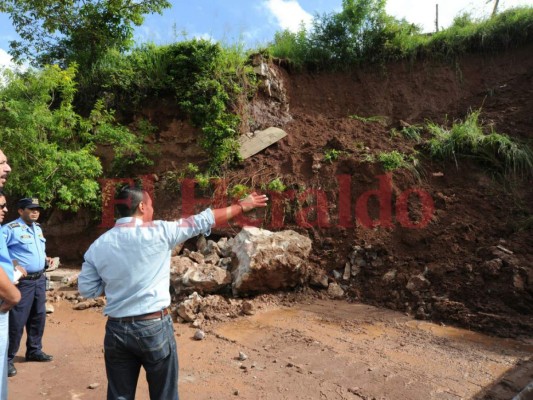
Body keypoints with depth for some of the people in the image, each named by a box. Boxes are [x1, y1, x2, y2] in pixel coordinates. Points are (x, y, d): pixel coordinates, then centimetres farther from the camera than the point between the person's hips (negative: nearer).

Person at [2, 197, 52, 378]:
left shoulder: (38, 228, 12)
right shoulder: (10, 229, -13)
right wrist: (11, 263, -23)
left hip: (39, 279, 8)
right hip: (22, 281, -8)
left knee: (39, 316, 16)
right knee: (17, 321, -1)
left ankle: (34, 350, 31)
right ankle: (8, 358, 15)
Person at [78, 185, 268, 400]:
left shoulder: (97, 246, 0)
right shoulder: (159, 231, -12)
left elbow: (86, 289, 6)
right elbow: (202, 221, -5)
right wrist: (243, 206, 5)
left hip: (116, 329, 4)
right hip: (154, 327, -4)